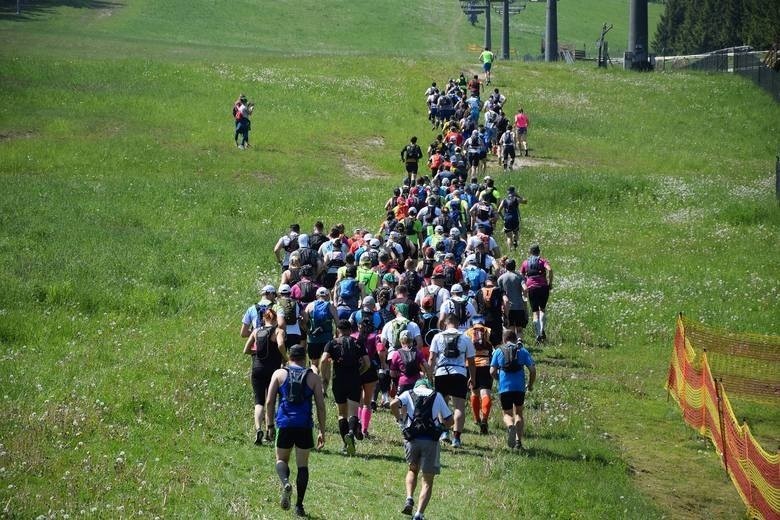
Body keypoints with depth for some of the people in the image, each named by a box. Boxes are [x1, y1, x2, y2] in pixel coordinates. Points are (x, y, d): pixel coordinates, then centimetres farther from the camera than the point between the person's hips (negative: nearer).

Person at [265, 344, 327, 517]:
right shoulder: (313, 378, 7)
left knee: (281, 460, 15)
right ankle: (299, 506, 6)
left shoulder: (279, 374, 7)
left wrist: (270, 425, 8)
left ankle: (285, 483, -18)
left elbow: (269, 401, 1)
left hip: (285, 425, 0)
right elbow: (321, 406, 5)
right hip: (305, 426, 0)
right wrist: (322, 432, 10)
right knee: (302, 465, 9)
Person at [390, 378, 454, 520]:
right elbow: (449, 421, 13)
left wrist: (400, 419, 9)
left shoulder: (408, 394, 13)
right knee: (427, 480, 5)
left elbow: (393, 405, -7)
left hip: (412, 439, 1)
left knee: (413, 469, 27)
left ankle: (409, 499, 4)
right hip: (431, 440, -1)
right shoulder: (437, 396, 16)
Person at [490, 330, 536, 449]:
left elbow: (492, 372, 1)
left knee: (507, 414, 10)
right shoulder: (523, 351, 8)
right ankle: (518, 441, 7)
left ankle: (510, 426, -25)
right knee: (518, 413, 18)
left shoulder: (498, 351, 7)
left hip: (504, 388, -1)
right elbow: (532, 370, 1)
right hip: (519, 388, 1)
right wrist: (530, 385, 17)